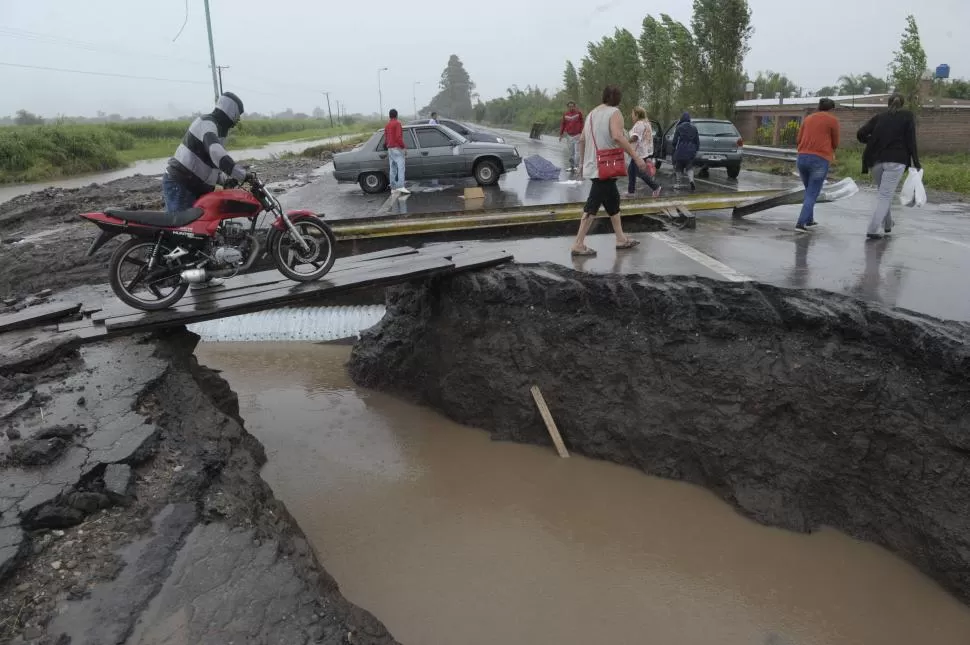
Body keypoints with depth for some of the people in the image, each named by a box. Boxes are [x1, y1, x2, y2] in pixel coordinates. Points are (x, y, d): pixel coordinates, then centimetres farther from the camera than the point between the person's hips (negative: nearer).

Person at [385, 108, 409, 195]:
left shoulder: (387, 125, 16)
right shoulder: (397, 123, -7)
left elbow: (385, 139, 22)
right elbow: (398, 137, -17)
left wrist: (386, 145, 42)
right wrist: (404, 147, -15)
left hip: (390, 149, 8)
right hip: (397, 148, -8)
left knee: (393, 169, 7)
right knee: (401, 167, -16)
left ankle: (393, 188, 5)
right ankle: (401, 187, -29)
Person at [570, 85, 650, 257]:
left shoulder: (592, 113, 15)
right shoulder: (614, 113, -9)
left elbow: (582, 140, 16)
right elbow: (617, 136, -25)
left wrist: (582, 163, 23)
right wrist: (636, 157, -25)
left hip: (593, 165, 9)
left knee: (613, 201, 17)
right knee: (593, 204, -9)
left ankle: (621, 239, 23)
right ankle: (578, 244, -10)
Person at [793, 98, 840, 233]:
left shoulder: (808, 118, 15)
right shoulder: (833, 120, 2)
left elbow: (799, 139, 11)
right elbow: (835, 143, 8)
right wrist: (831, 152, 29)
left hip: (802, 157, 5)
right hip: (820, 160, -5)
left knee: (809, 191, 22)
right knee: (812, 194, -2)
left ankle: (809, 220, 28)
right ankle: (800, 224, -12)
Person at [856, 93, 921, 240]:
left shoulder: (879, 117, 13)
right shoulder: (907, 116, 8)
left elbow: (860, 134, 3)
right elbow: (911, 140, -1)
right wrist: (916, 162, 0)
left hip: (876, 161, 3)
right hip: (896, 161, -3)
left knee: (885, 194, 22)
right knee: (886, 196, -4)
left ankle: (887, 225, 31)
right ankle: (872, 230, -15)